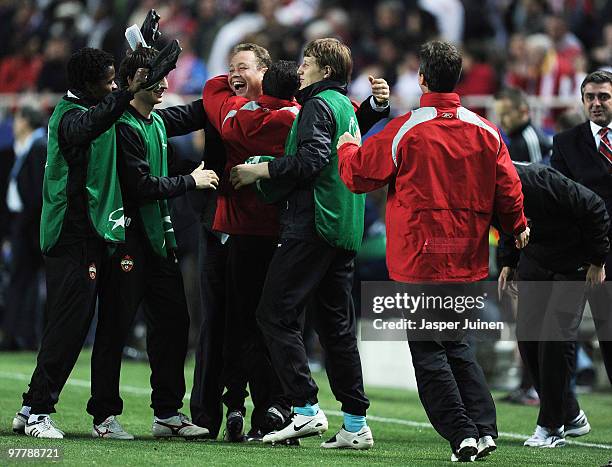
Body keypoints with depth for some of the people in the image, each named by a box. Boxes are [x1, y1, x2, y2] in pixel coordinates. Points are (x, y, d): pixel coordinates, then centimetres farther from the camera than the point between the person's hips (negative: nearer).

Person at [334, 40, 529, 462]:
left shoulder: (403, 130, -9)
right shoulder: (485, 132, 2)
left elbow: (358, 175, 0)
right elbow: (507, 188, 7)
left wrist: (348, 148, 22)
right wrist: (518, 226, 26)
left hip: (419, 258, -5)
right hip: (468, 260, 5)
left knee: (428, 351, 2)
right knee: (458, 343, 17)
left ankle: (461, 433, -5)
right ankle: (485, 427, 6)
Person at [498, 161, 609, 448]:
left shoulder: (541, 183, -34)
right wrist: (508, 262, 4)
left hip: (574, 263, -7)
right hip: (534, 261, 7)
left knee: (556, 338, -15)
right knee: (527, 336, -1)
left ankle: (551, 426, -4)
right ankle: (570, 416, 14)